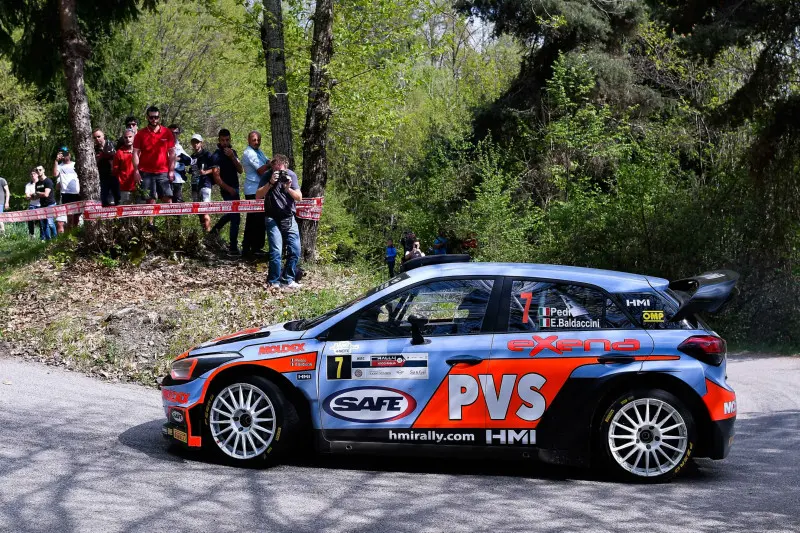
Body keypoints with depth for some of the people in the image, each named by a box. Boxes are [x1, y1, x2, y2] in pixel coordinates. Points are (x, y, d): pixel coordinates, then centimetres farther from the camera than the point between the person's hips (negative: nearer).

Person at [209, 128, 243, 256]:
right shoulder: (216, 156, -11)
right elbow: (216, 177, -15)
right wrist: (228, 188, -25)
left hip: (235, 188, 8)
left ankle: (215, 228, 45)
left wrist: (232, 157, -14)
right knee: (235, 218, -12)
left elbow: (240, 170, 0)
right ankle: (233, 249, -10)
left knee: (232, 213, 25)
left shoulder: (232, 152, 10)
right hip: (227, 190, -8)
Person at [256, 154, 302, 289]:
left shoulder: (291, 175, -1)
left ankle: (288, 279, 14)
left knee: (295, 250, 0)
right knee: (276, 251, -11)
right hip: (273, 219, -3)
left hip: (289, 218, 3)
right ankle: (273, 281, 1)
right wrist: (270, 183, -23)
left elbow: (299, 198, -4)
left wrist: (288, 189, -22)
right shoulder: (268, 176, -3)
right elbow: (258, 196, -12)